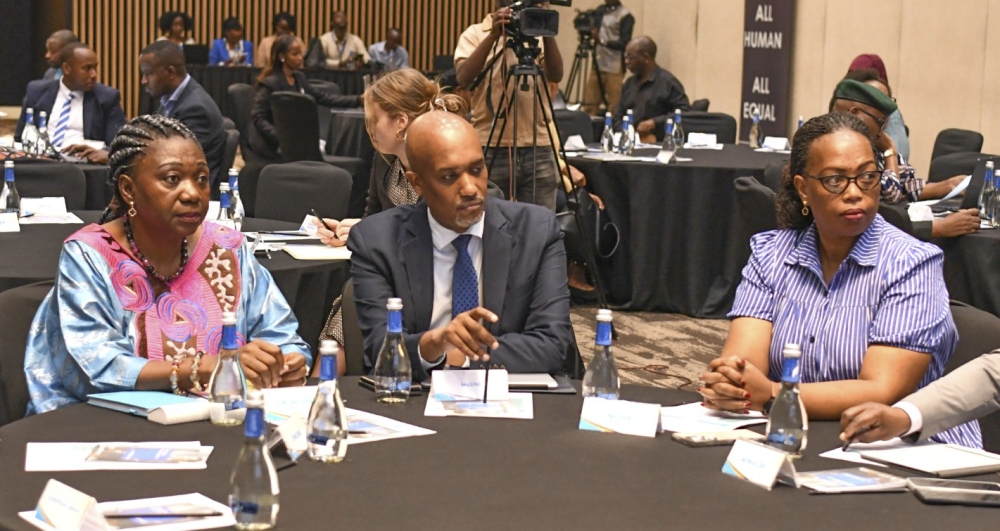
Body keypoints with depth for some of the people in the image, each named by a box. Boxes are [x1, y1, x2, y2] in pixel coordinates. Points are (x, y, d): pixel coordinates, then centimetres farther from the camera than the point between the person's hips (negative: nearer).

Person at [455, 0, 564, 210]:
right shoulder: (475, 34, 4)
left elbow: (555, 75, -5)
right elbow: (464, 78, -13)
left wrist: (548, 34, -17)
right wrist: (493, 36, -21)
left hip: (538, 149, 2)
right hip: (491, 150, -2)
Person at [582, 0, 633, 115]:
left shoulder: (625, 16, -8)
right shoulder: (600, 10, 14)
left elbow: (624, 43, -12)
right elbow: (591, 31, 19)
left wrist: (603, 41, -24)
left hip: (614, 68, -6)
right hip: (597, 64, 7)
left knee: (613, 108, -5)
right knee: (589, 107, 4)